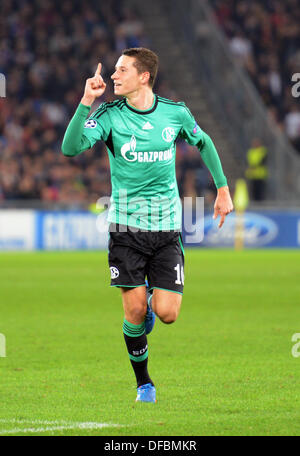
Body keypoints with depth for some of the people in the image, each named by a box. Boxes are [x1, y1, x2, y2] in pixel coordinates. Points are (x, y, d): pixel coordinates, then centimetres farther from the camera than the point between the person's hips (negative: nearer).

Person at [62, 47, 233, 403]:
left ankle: (153, 298, 31)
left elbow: (203, 143, 19)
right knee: (135, 312, -6)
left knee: (167, 314, -7)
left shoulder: (175, 113, 0)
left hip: (167, 227, 1)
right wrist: (87, 101, -27)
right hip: (126, 227, -1)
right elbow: (71, 147, -19)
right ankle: (143, 383, 16)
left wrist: (223, 189, 19)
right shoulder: (110, 114, -5)